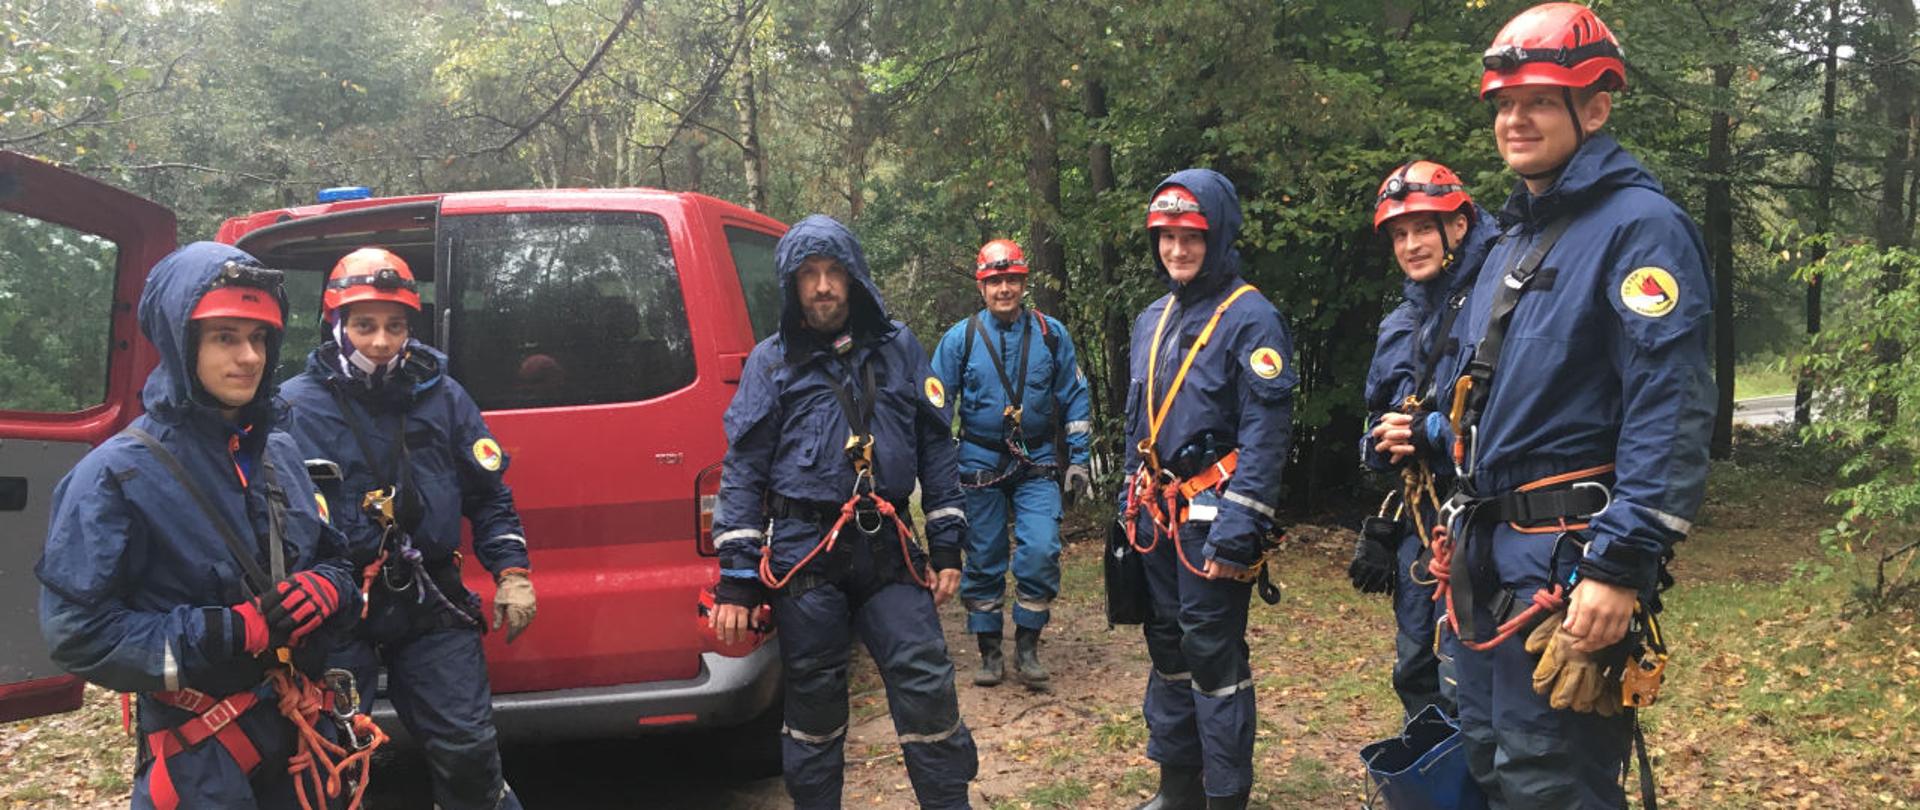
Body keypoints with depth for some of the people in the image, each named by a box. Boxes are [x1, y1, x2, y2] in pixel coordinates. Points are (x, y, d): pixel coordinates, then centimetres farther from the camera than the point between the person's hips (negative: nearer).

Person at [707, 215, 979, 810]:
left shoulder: (898, 348, 10)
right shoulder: (771, 361, 5)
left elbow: (936, 447, 12)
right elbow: (742, 470, 2)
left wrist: (946, 547, 6)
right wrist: (736, 579, -4)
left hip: (889, 551, 1)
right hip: (805, 554, -1)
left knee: (927, 686, -3)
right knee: (814, 700, 8)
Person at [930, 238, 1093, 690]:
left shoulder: (1051, 335, 1)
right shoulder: (960, 339, -3)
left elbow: (1074, 399, 6)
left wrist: (1078, 461, 3)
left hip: (1038, 464, 0)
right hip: (980, 465, 0)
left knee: (1041, 552, -12)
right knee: (983, 562, 6)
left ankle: (1027, 647, 6)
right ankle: (989, 652, 20)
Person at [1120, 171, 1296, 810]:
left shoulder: (1250, 318, -10)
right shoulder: (1152, 320, 13)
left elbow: (1265, 434, -16)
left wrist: (1236, 530, -22)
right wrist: (1133, 504, 17)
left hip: (1210, 517, -7)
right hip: (1157, 516, 7)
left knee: (1214, 654, -3)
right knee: (1167, 645, 14)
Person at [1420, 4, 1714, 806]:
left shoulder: (1640, 226, -12)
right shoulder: (1511, 245, 17)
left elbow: (1669, 415, -21)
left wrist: (1621, 566, -26)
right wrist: (1429, 432, 13)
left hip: (1568, 555, -9)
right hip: (1486, 545, 9)